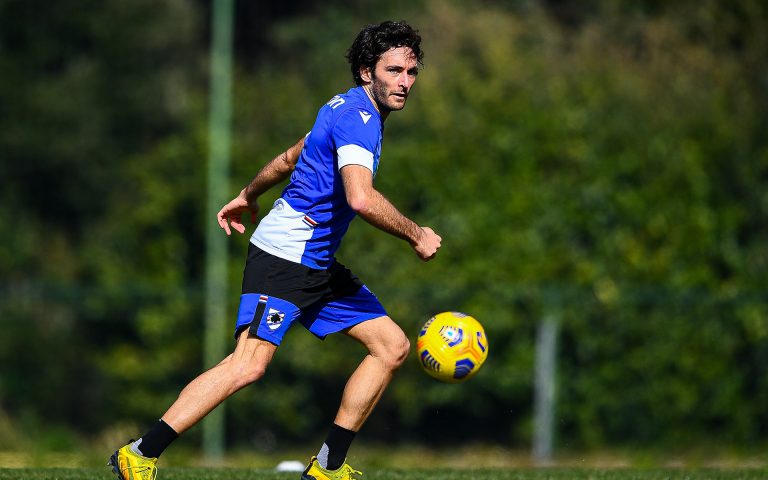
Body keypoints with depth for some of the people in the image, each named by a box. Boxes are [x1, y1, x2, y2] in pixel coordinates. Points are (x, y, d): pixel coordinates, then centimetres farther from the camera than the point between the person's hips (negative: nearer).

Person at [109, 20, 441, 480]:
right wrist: (416, 235, -19)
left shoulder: (349, 110, 15)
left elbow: (290, 158, 30)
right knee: (250, 363, -22)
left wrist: (248, 195, 44)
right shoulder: (356, 117, -17)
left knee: (393, 345, 7)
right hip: (284, 257, -11)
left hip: (319, 266, 11)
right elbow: (361, 198, -32)